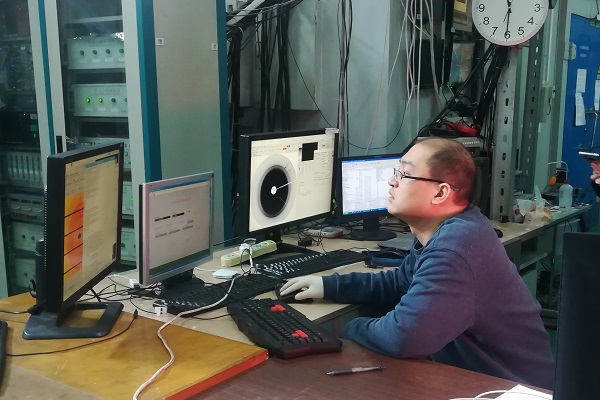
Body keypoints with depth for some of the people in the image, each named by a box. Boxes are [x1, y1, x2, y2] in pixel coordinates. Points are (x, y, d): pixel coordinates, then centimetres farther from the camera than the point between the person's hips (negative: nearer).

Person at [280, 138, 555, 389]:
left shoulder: (453, 247, -31)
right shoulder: (444, 231, 3)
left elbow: (402, 336, -35)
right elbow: (400, 283, 16)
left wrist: (350, 329, -14)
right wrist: (330, 286, 5)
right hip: (473, 373, 9)